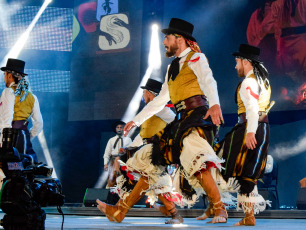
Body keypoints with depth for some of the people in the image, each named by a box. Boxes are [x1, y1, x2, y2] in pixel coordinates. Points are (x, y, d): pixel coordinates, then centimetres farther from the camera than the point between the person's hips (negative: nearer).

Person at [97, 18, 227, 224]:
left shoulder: (195, 58, -3)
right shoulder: (173, 68, 23)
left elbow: (208, 81, -24)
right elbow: (160, 100, 30)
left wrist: (215, 104, -44)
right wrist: (136, 121, 31)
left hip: (197, 116, -9)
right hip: (181, 122, 9)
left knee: (195, 161, -33)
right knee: (151, 161, 10)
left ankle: (220, 210, -29)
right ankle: (121, 211, 16)